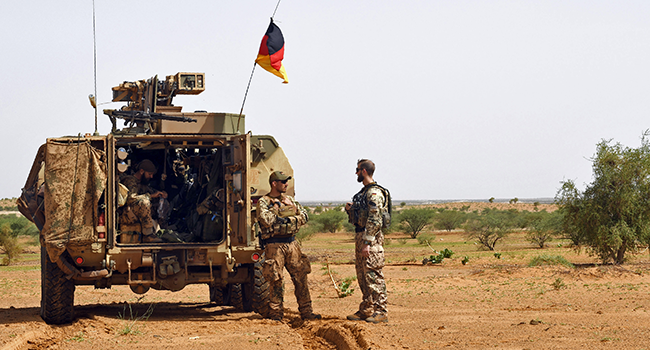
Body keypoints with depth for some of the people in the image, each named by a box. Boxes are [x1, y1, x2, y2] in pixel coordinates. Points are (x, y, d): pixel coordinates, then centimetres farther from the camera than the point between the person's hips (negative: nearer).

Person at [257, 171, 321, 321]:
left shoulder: (289, 200, 15)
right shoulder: (263, 202, -3)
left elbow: (305, 217, 11)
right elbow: (266, 221, -20)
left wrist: (293, 207, -4)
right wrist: (275, 206, -11)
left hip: (292, 243, 5)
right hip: (275, 245, -5)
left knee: (301, 277, 4)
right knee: (276, 281, -2)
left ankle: (306, 311, 11)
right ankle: (276, 313, 7)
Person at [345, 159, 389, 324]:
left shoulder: (374, 193, -14)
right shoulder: (363, 192, 17)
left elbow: (374, 220, -21)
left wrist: (367, 243, -24)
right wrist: (350, 210, 5)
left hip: (371, 238, -10)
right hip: (360, 236, 10)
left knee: (373, 275, -9)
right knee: (362, 275, 13)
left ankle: (381, 312, -6)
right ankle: (366, 310, 19)